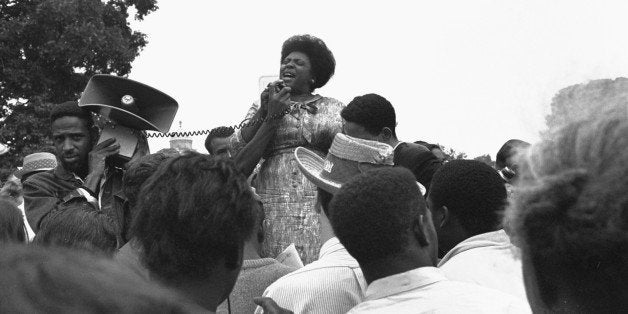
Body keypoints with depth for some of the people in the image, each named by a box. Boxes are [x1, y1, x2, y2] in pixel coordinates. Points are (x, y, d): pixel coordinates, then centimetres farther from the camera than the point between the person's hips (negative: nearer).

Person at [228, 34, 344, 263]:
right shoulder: (264, 106, 18)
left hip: (320, 201, 0)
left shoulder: (332, 108, 17)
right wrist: (267, 114, -1)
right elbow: (237, 152, 7)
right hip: (273, 199, 0)